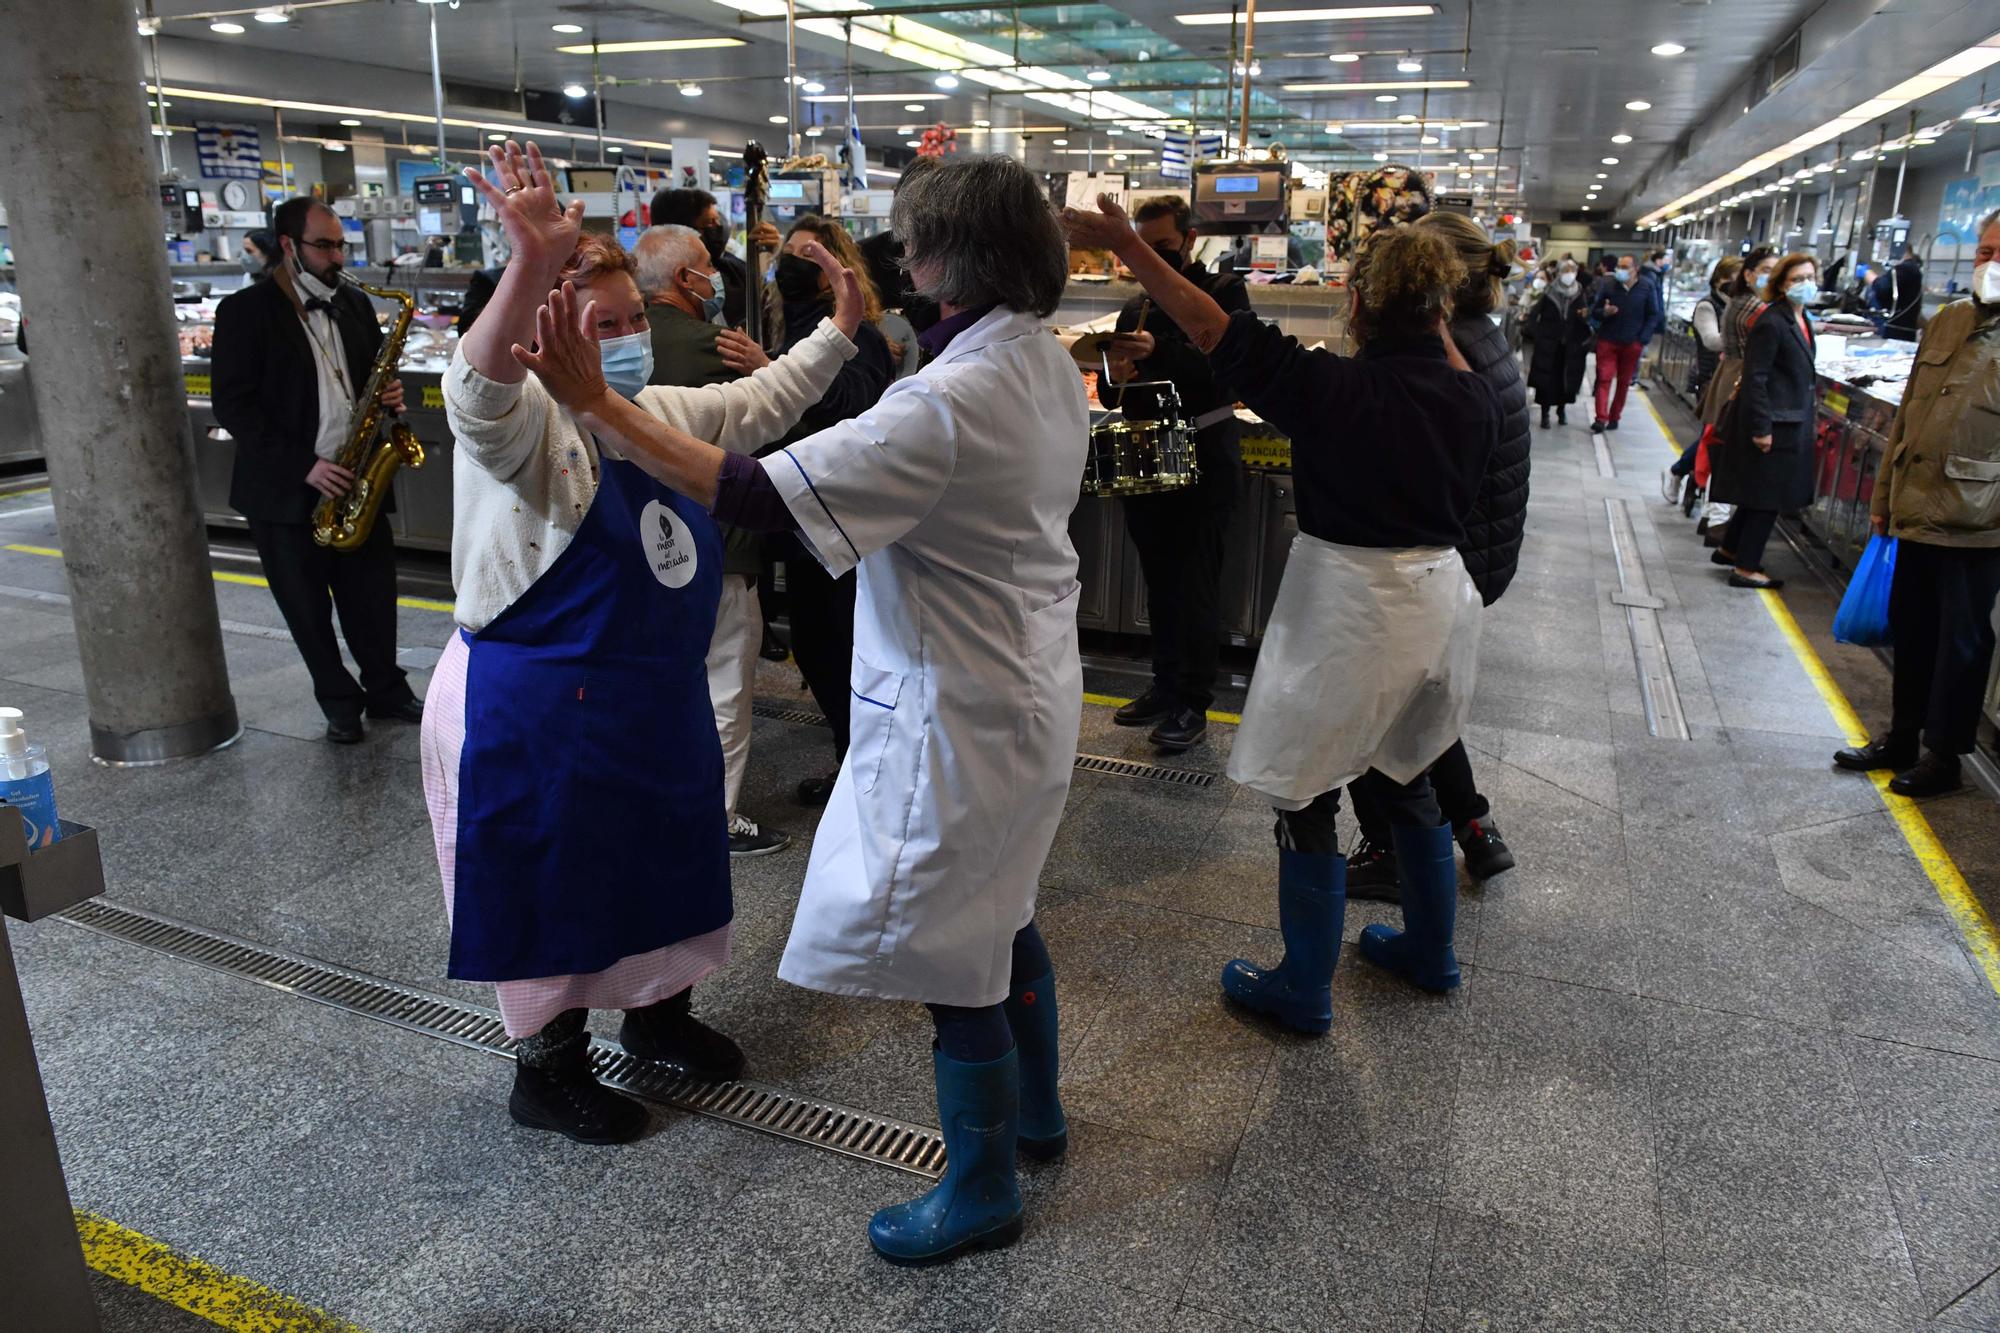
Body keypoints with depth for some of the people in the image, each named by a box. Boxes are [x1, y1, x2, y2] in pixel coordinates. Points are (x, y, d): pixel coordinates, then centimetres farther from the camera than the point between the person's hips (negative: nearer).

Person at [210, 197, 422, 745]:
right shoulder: (245, 310, -8)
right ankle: (339, 701, 24)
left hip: (354, 482, 4)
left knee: (373, 597, 9)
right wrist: (302, 466, -20)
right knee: (308, 608, 8)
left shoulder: (355, 304, 8)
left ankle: (386, 689, 27)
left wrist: (388, 394, -5)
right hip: (285, 490, -4)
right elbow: (232, 406, -12)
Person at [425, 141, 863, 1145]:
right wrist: (533, 263, -58)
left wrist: (844, 322, 16)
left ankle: (660, 1015, 47)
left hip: (657, 703, 8)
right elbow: (479, 391, -43)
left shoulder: (663, 415, 6)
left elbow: (762, 403, 20)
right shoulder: (527, 421, -19)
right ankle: (547, 1073, 31)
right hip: (538, 711, -8)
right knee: (552, 883, 9)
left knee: (665, 863, 23)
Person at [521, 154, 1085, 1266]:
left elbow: (756, 494, -32)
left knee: (950, 959, 8)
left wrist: (601, 406, -27)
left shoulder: (947, 401, -28)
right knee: (1000, 915, 26)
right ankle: (1037, 1113, 47)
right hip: (1031, 684, 10)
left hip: (956, 709, -10)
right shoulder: (1049, 362, 2)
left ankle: (982, 1190, 29)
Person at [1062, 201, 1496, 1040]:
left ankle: (1303, 992, 17)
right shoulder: (1472, 399, -2)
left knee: (1305, 799, 6)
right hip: (1439, 599, 7)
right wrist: (1435, 331, 19)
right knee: (1404, 779, 24)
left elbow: (1213, 328, -17)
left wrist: (1126, 246, -12)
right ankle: (1430, 953, 39)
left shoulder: (1334, 389, -19)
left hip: (1350, 608, -7)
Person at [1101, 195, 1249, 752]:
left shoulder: (1225, 291, -1)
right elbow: (1116, 396, 16)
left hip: (1204, 460, -5)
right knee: (1159, 582, 9)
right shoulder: (1136, 309, 15)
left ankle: (1193, 704, 0)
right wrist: (1117, 376, -8)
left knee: (1196, 585, -6)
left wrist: (1159, 351, -31)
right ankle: (1166, 686, 19)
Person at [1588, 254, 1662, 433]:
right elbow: (1594, 311, 2)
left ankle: (1614, 417, 19)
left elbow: (1653, 315, 2)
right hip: (1607, 341, -1)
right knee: (1604, 378, -8)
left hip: (1632, 343, 1)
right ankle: (1601, 418, -12)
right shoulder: (1607, 285, -2)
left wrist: (1642, 339, -7)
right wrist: (1604, 312, -21)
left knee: (1623, 382, 9)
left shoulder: (1647, 288, -2)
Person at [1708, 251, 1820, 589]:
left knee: (1760, 496, 17)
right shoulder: (1771, 323, -17)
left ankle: (1729, 549, 31)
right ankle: (1746, 568, 8)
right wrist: (1761, 427, -21)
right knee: (1769, 497, -2)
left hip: (1792, 421, 9)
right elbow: (1755, 378, -20)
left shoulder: (1801, 319, 11)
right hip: (1774, 423, -9)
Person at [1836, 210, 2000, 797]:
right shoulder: (1947, 321, 9)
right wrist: (1884, 493, 15)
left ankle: (1943, 755, 19)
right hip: (1918, 512, 6)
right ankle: (1902, 738, 31)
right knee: (1910, 630, 16)